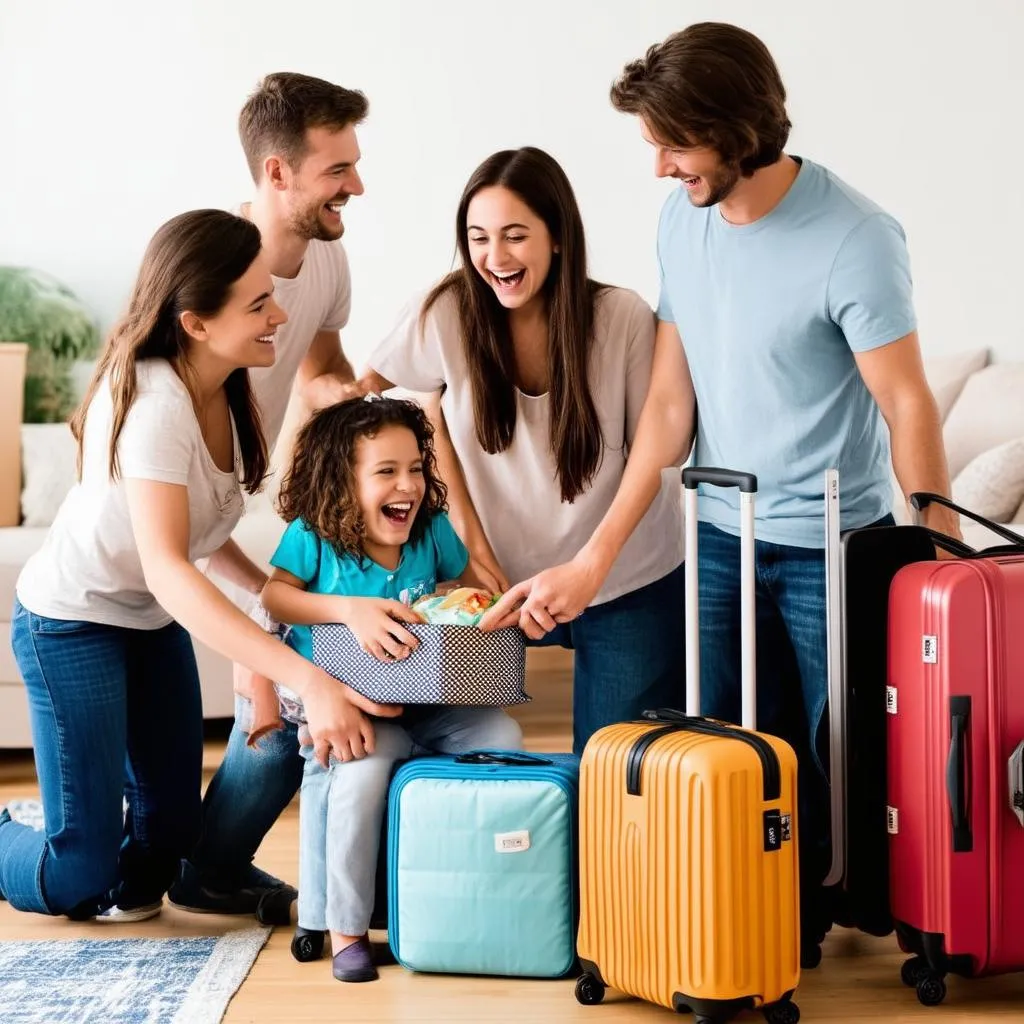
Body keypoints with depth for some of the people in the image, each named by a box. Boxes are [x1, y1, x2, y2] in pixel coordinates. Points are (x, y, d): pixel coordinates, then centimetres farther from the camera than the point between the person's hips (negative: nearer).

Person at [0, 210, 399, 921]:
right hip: (74, 621, -8)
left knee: (172, 828, 7)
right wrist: (306, 679, -47)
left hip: (156, 619, 8)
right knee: (81, 875, -6)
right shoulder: (155, 404, -31)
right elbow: (165, 568, -40)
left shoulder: (225, 388, -5)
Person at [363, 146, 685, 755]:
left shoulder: (625, 319, -14)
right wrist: (470, 535, -1)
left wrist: (590, 566, -11)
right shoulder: (447, 313, -12)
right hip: (505, 578, 1)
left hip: (630, 590, -1)